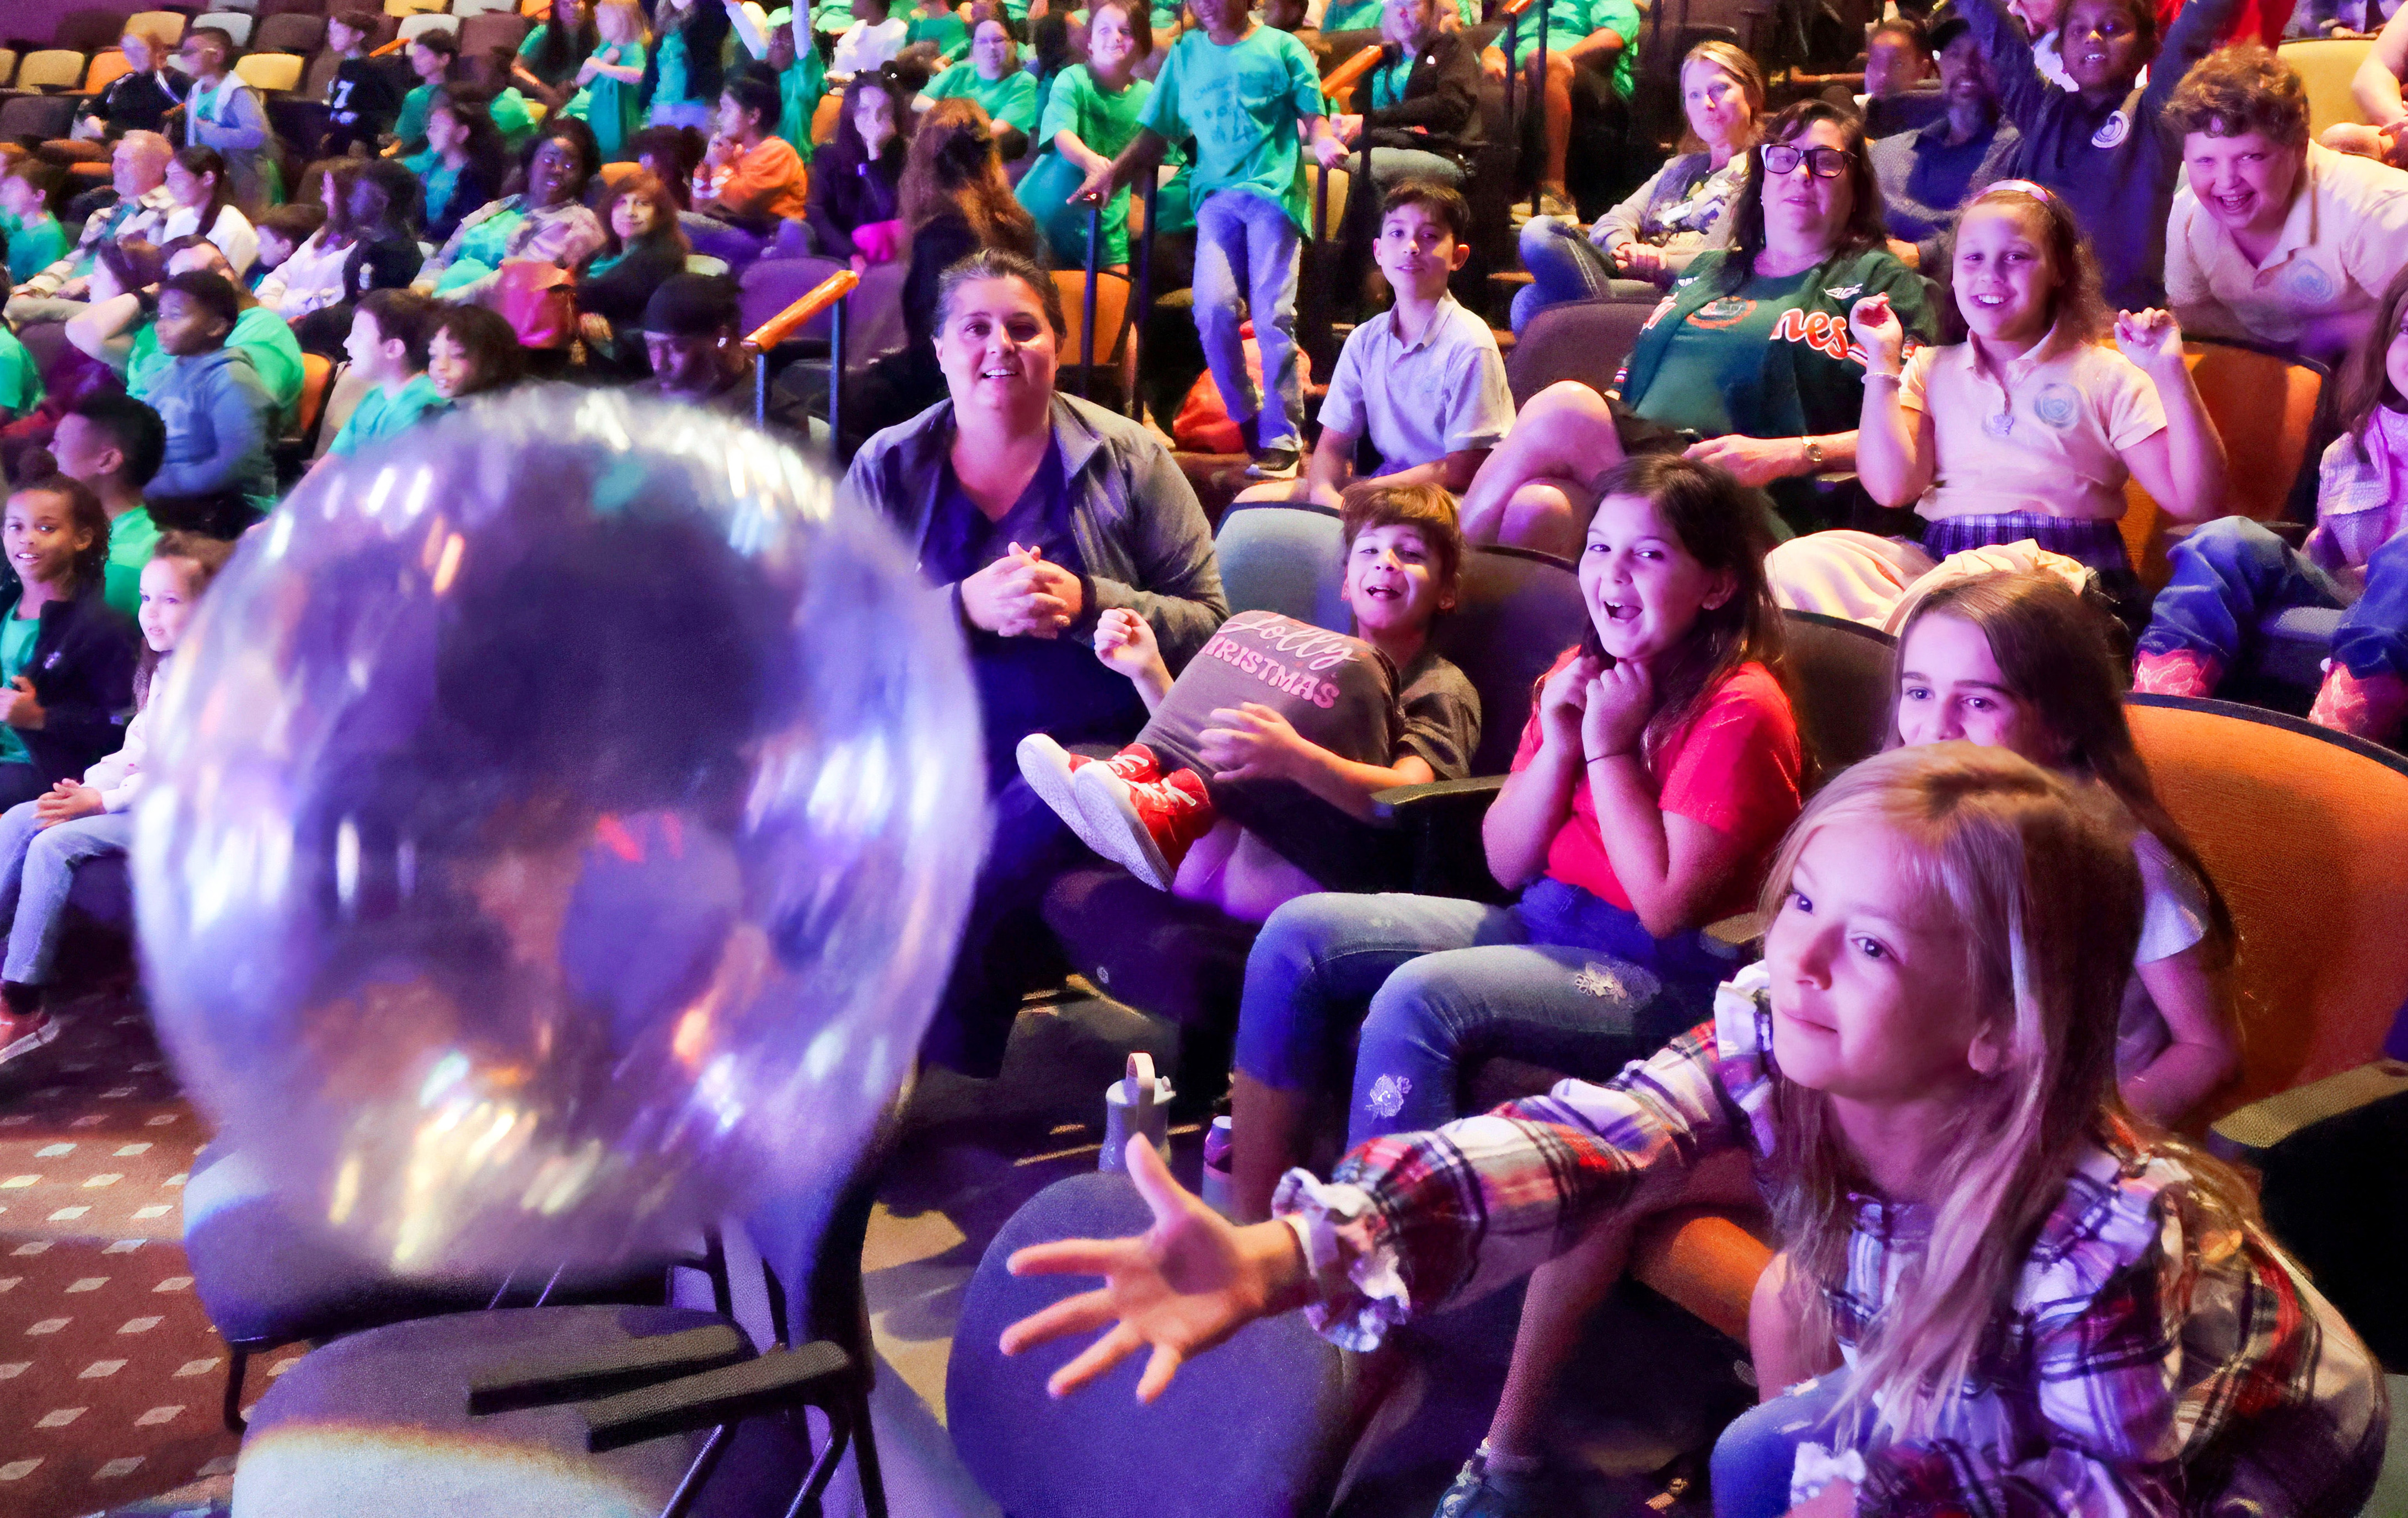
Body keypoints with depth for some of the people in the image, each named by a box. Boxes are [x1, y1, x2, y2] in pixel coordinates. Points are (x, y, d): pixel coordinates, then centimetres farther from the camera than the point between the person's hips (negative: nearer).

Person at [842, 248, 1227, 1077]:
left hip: (1091, 750, -1)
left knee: (1039, 817, -34)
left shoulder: (1129, 458, 7)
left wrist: (1087, 604, -14)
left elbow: (1207, 621, 4)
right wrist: (968, 607, -14)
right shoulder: (887, 469, 11)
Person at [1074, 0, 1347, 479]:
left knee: (1273, 317, -12)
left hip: (1274, 188, -2)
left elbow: (1313, 117, 5)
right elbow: (1156, 134, 18)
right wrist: (1112, 173, 3)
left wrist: (1323, 142, -18)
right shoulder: (1186, 54, 20)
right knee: (1213, 307, -16)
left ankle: (1280, 439, -5)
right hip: (1217, 193, 2)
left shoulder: (1281, 47, 11)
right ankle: (1247, 419, 3)